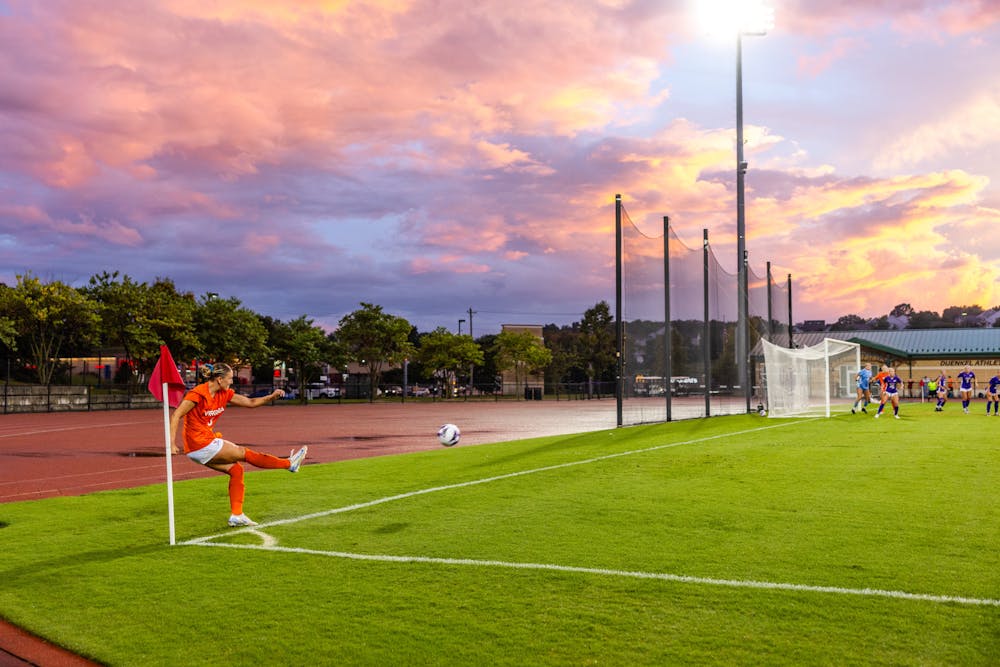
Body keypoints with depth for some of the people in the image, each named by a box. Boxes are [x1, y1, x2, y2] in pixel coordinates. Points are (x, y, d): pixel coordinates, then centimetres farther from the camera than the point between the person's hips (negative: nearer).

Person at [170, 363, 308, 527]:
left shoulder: (224, 394, 6)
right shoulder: (198, 394, -18)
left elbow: (250, 402, 10)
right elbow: (176, 415, -19)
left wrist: (271, 396, -4)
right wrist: (172, 443, -24)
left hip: (208, 442, 9)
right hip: (200, 445, -9)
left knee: (236, 470, 5)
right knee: (244, 453, -2)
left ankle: (236, 515, 11)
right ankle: (289, 464, 8)